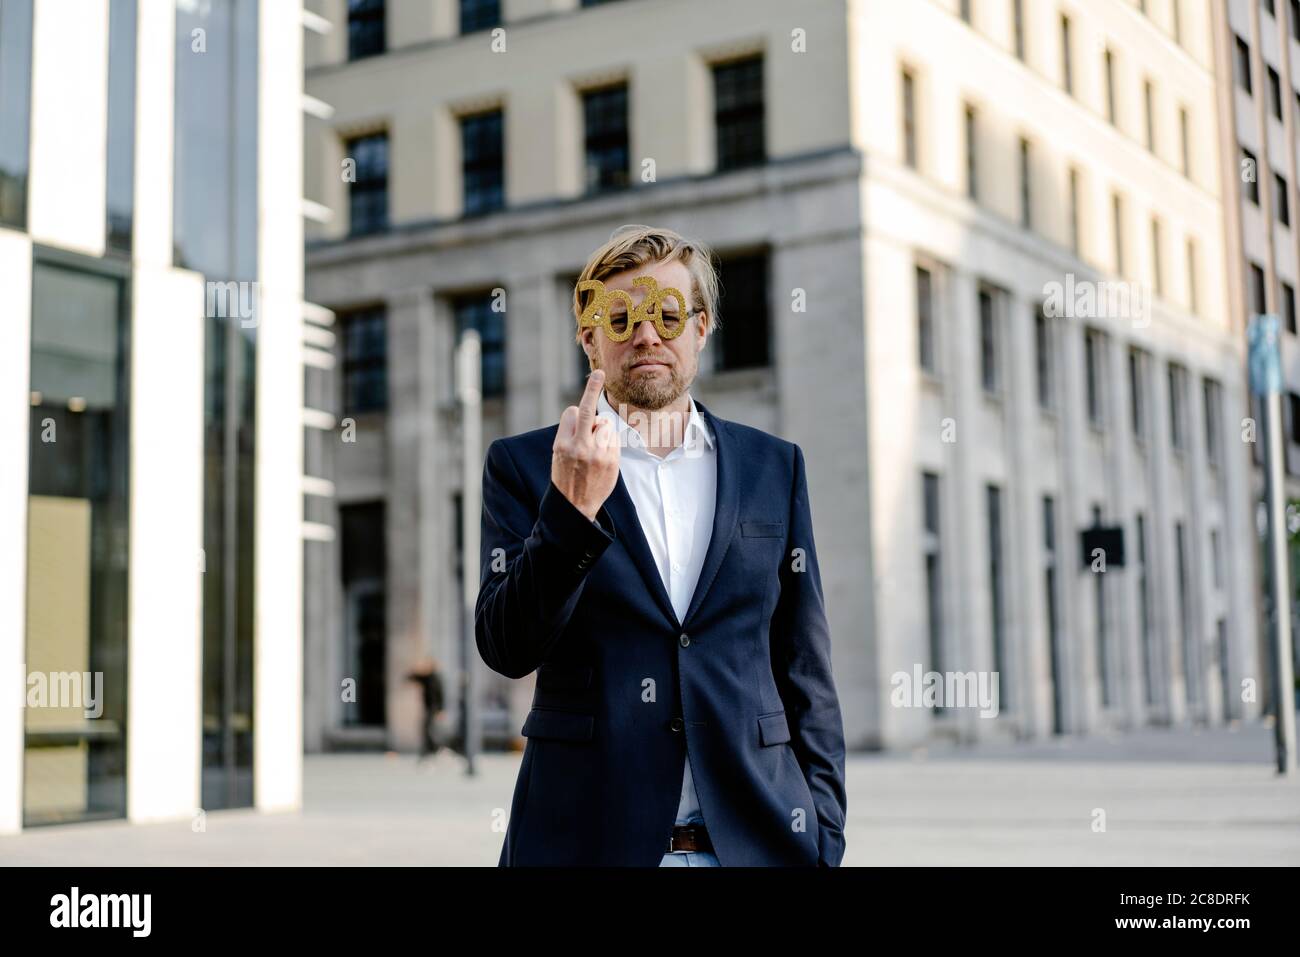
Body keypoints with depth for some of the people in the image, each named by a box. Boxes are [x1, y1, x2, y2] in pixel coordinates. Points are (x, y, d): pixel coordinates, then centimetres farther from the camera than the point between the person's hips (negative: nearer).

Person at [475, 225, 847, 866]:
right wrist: (571, 506, -19)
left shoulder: (773, 466, 8)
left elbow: (805, 672, 8)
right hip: (587, 837, -1)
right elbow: (507, 650, -7)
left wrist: (824, 833, 2)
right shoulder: (524, 465, 3)